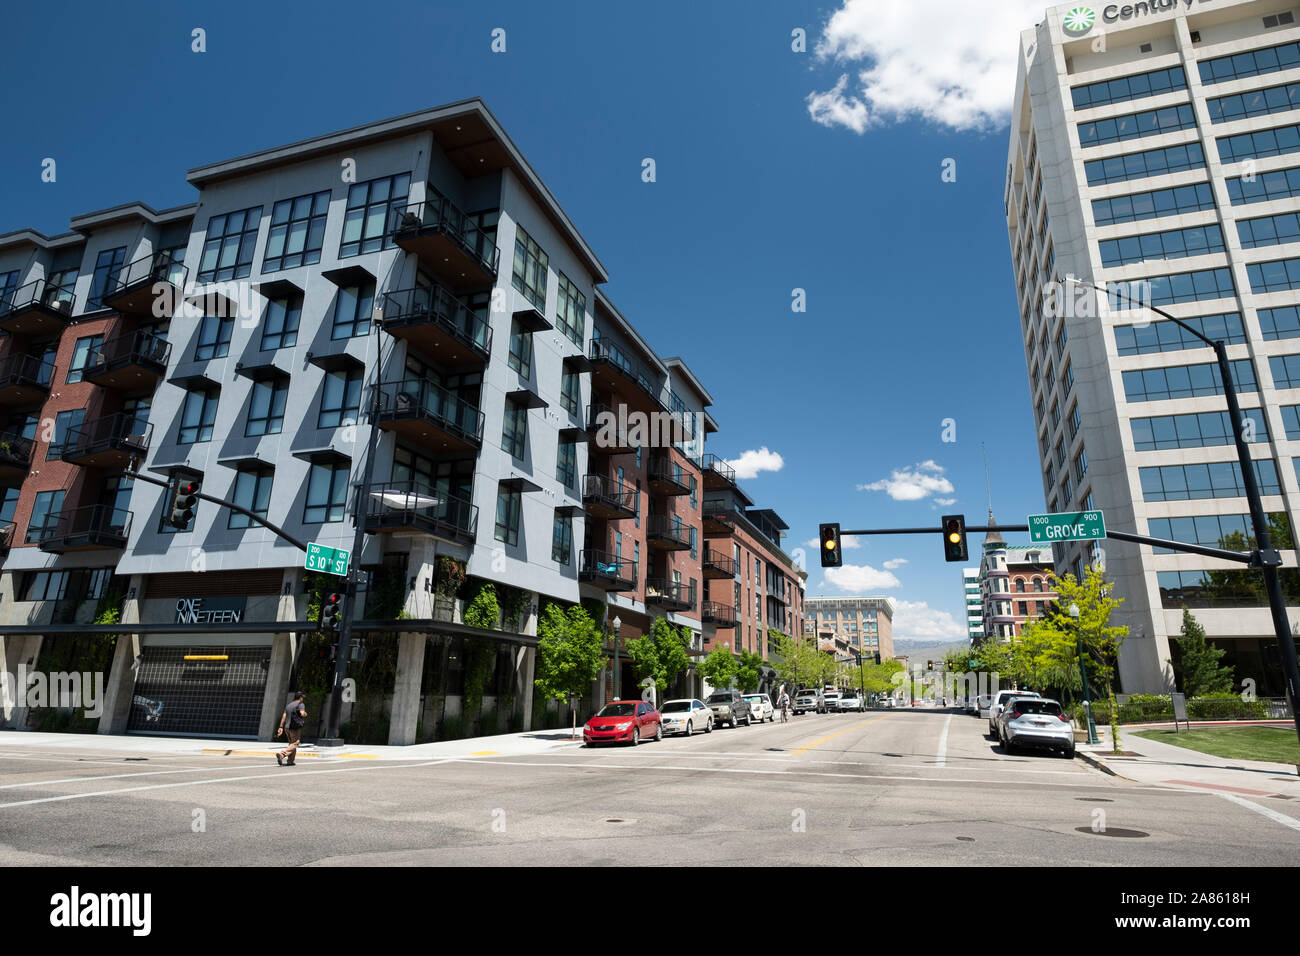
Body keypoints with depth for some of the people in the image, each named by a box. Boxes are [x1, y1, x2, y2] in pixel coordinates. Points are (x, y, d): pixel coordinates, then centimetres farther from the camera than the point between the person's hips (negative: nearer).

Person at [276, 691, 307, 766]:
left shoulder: (289, 705, 17)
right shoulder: (300, 704, -3)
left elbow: (284, 716, 10)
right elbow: (302, 714, -18)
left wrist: (281, 727, 9)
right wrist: (305, 714, 5)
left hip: (287, 727, 7)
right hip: (295, 727, -7)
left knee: (292, 744, 17)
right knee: (294, 744, -6)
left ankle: (290, 761, 13)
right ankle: (281, 754, -27)